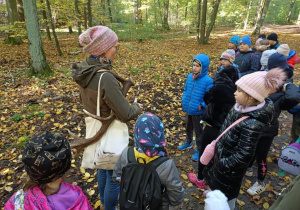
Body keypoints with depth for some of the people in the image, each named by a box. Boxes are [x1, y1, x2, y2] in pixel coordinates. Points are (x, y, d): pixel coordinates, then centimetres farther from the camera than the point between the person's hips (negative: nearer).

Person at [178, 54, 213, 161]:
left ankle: (199, 150, 30)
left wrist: (201, 106, -22)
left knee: (198, 131, 11)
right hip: (188, 109, 6)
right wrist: (184, 99, 0)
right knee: (189, 127, 27)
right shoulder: (190, 76, -4)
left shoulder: (208, 81, -20)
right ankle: (188, 142, 51)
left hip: (198, 111, -6)